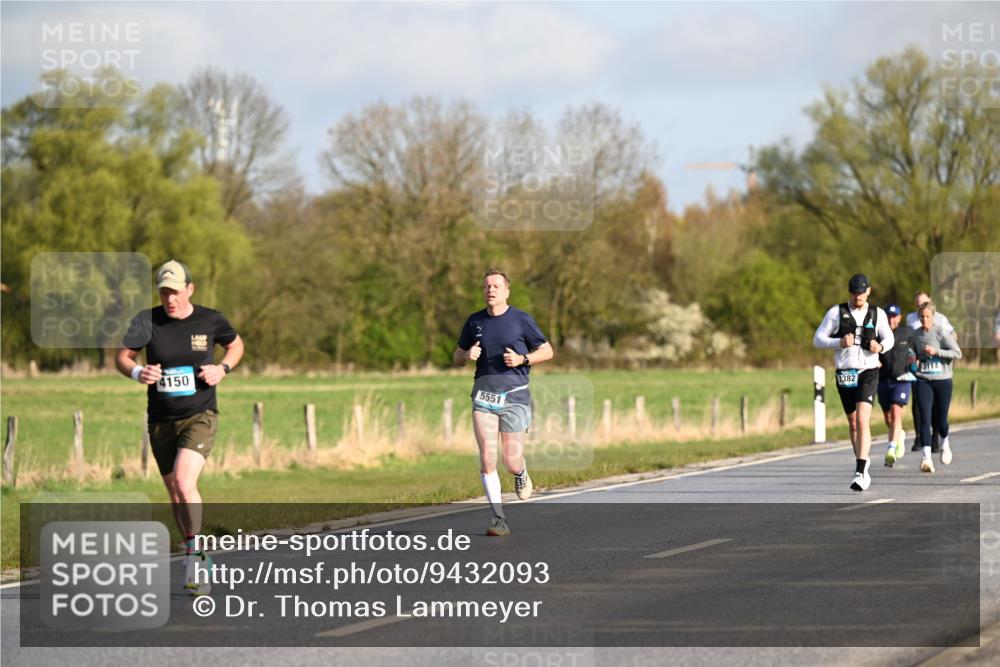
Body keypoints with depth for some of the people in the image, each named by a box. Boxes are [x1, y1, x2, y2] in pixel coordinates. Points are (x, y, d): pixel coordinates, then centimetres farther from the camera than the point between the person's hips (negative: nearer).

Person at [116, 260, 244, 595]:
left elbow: (236, 344, 14)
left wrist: (223, 368, -6)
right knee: (175, 495, 12)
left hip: (200, 416, -3)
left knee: (184, 483, -25)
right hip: (161, 420, 3)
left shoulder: (210, 320, -4)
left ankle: (194, 553, -12)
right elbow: (122, 357, -11)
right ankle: (200, 564, 29)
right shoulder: (147, 320, -6)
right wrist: (137, 372, -33)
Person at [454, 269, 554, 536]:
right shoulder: (474, 321, 9)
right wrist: (467, 355, -5)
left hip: (514, 395, -2)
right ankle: (499, 519, -4)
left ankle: (521, 473, 34)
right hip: (484, 395, 2)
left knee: (511, 461, -5)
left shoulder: (522, 320, -1)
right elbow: (458, 357, 19)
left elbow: (547, 351, 5)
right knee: (487, 459, -11)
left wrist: (522, 359, -12)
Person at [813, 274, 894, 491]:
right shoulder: (836, 312, 1)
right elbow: (818, 339, 1)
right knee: (853, 424, 13)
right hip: (845, 374, 2)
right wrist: (839, 343, -17)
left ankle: (860, 473, -24)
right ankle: (863, 461, 35)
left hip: (868, 372, -2)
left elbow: (889, 338, 15)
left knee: (863, 421, -18)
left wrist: (881, 347, -9)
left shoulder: (877, 314, 3)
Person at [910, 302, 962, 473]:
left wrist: (936, 351, -17)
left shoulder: (941, 333, -5)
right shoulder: (915, 335, 7)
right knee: (925, 418, -15)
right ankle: (927, 458, -21)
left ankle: (945, 443, 41)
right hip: (923, 381, 2)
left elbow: (957, 353, -10)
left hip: (942, 380, -2)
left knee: (940, 420, 6)